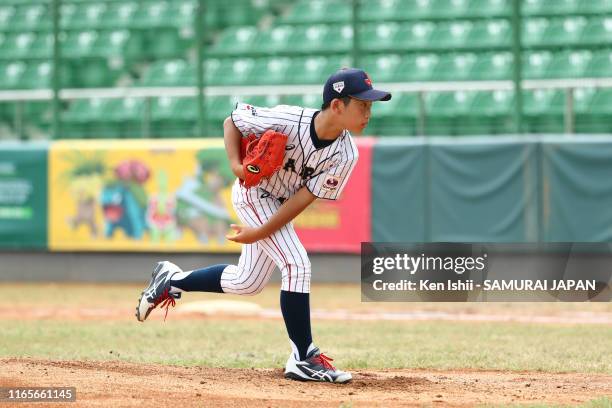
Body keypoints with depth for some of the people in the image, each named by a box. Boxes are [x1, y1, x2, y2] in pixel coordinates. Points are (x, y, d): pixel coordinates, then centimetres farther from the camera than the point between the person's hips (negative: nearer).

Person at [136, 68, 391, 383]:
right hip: (254, 192, -7)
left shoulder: (346, 155, -17)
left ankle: (171, 280, 33)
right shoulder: (287, 120, -30)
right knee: (297, 264, -19)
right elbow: (231, 122, -14)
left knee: (247, 282, 15)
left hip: (281, 205, 7)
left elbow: (304, 198, -16)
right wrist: (235, 164, -28)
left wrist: (260, 233, -19)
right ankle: (303, 359, -14)